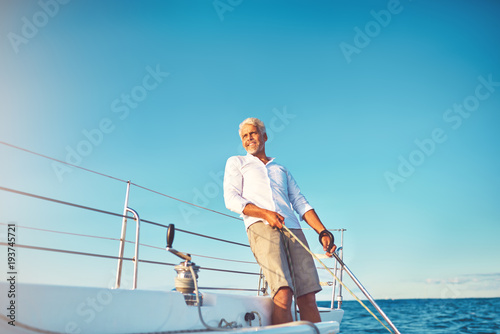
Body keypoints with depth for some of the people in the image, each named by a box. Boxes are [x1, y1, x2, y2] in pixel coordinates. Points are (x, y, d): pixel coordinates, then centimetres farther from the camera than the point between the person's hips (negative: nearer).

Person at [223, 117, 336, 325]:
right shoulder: (236, 163, 21)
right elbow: (231, 199, 6)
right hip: (261, 226, -4)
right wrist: (265, 213, -11)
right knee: (283, 294, -22)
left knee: (308, 297, -8)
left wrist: (323, 232, 8)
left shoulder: (281, 169, 32)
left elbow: (301, 203, 24)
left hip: (292, 228, 4)